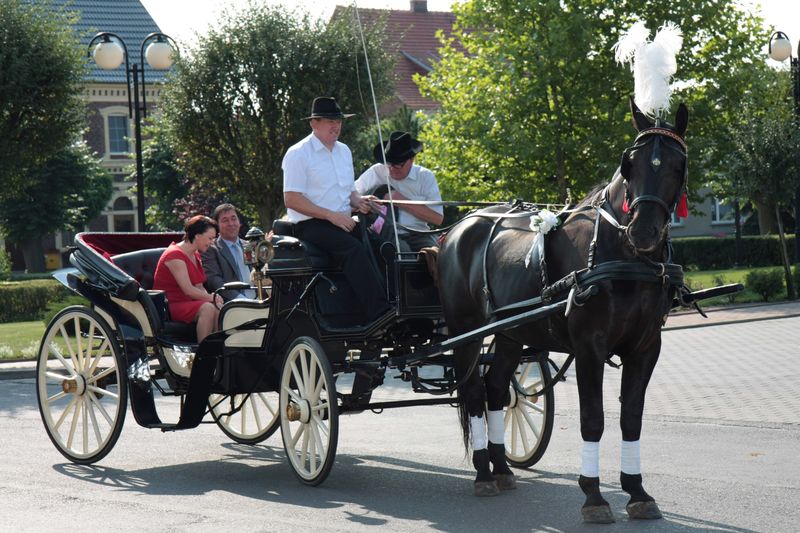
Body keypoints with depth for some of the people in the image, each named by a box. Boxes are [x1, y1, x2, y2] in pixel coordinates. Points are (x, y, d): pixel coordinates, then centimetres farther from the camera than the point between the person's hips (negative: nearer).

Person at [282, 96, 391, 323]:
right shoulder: (298, 154, -4)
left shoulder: (344, 151, 20)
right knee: (354, 248, -33)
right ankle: (378, 313, -40)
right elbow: (291, 199, -12)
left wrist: (359, 201, 2)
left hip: (343, 222, 7)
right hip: (310, 226, -7)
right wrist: (331, 215, -17)